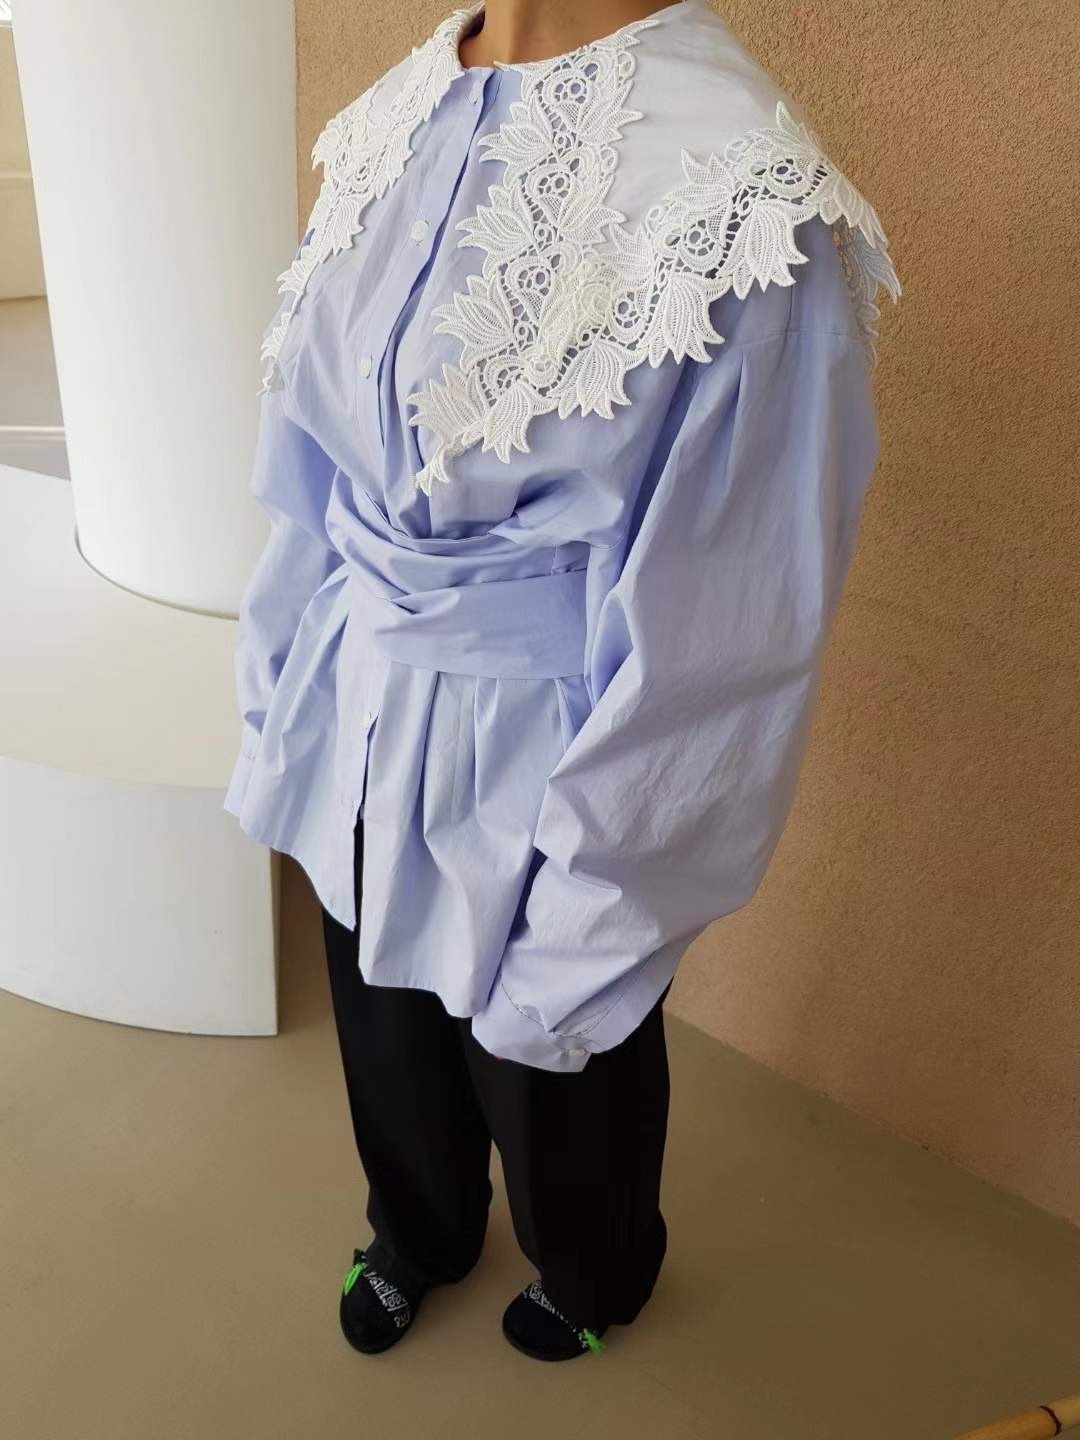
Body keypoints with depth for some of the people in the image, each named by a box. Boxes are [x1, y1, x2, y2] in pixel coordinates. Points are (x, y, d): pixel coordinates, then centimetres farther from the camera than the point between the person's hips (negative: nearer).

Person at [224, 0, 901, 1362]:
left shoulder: (737, 195, -23)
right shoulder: (395, 120, -1)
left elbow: (705, 640, -20)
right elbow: (310, 477, 5)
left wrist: (580, 932, -12)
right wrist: (277, 712, 10)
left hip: (541, 765, -5)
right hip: (358, 725, 6)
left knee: (551, 1067, 23)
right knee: (386, 1032, 28)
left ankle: (592, 1279, 63)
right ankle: (416, 1233, 66)